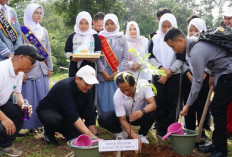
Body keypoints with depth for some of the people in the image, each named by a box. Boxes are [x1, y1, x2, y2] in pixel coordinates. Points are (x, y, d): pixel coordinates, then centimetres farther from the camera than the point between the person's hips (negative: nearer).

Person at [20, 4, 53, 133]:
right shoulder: (23, 30, -2)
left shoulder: (43, 31, 15)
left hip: (42, 69, 5)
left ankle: (44, 123, 15)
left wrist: (50, 67, 12)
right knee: (29, 97, -2)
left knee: (44, 97, 6)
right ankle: (31, 124, 6)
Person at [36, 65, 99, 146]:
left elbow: (90, 115, -9)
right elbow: (72, 115, -41)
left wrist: (94, 136, -18)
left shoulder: (87, 90, -10)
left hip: (65, 115, 6)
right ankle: (48, 133, -3)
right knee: (55, 120, -40)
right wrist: (90, 135, -45)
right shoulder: (65, 86, -32)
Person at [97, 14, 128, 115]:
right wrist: (103, 72, -10)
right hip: (103, 75, 0)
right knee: (103, 100, 0)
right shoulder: (100, 38, 6)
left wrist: (118, 72, -7)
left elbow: (125, 58, 3)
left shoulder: (122, 38, 8)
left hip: (118, 75, 1)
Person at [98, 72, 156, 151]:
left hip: (141, 116, 1)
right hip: (125, 116, 0)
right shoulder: (117, 96, -28)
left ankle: (142, 134, -4)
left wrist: (142, 111, -53)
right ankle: (120, 133, 6)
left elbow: (153, 104, -31)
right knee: (102, 119, -25)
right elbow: (122, 120, -24)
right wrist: (135, 137, -35)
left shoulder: (144, 84, -28)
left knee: (151, 113, -35)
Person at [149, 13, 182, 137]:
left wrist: (169, 71, -11)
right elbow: (151, 57, 6)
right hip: (158, 75, 1)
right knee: (160, 102, 0)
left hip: (174, 75, -1)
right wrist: (161, 68, -8)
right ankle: (160, 128, 8)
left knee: (171, 102, 0)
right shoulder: (155, 39, 8)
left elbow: (180, 59, -2)